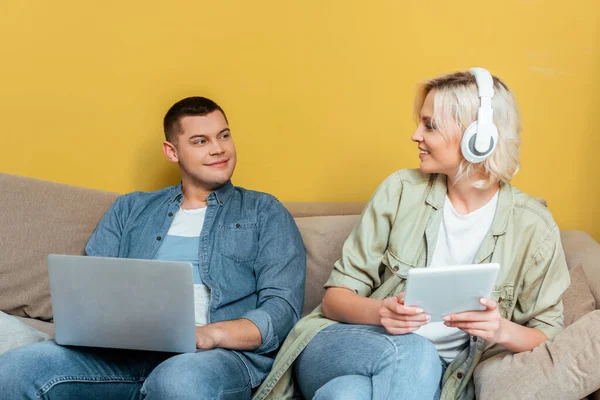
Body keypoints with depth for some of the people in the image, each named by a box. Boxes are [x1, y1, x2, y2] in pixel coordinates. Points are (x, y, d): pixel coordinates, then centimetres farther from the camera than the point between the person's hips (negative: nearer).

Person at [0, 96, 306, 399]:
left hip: (223, 353, -3)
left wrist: (210, 334, -18)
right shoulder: (130, 209, 23)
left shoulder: (264, 214, 13)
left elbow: (282, 309, 2)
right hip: (128, 352, 3)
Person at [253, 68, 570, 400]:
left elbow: (548, 335, 5)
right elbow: (335, 297, 2)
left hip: (438, 373, -1)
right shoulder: (401, 190, 3)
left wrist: (502, 330, -17)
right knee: (410, 352, -35)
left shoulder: (532, 227, -1)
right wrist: (379, 311, -20)